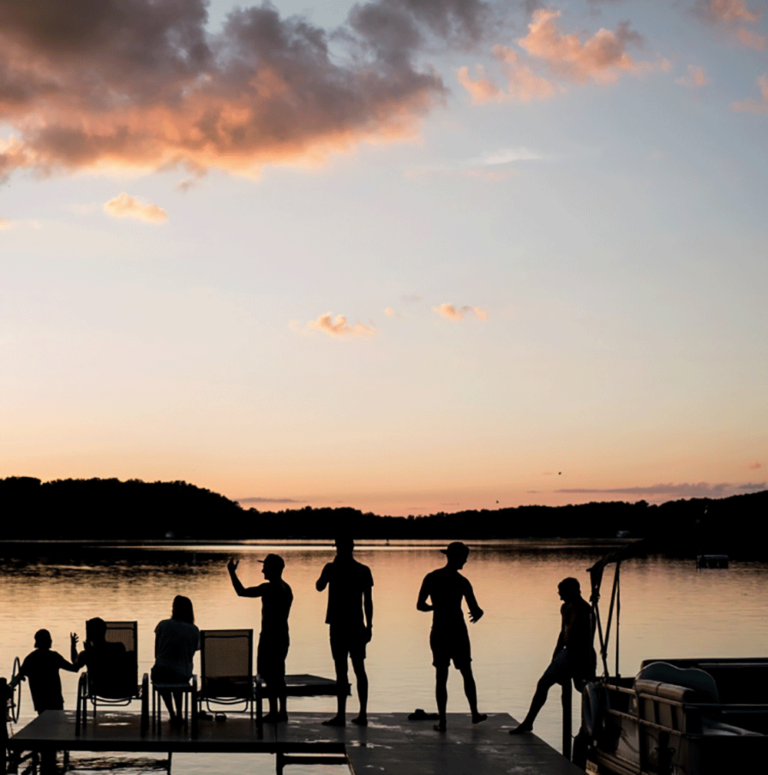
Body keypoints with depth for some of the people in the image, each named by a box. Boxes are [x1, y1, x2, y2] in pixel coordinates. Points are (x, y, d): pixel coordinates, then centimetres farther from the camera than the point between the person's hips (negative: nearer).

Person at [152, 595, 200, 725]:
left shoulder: (163, 625, -3)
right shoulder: (194, 631, -1)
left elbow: (156, 651, 6)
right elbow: (191, 653, 10)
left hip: (160, 674, -1)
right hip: (183, 676, 1)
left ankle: (172, 715, 38)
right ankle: (179, 715, 42)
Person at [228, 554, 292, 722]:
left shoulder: (269, 588, -16)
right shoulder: (286, 588, 11)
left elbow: (242, 592, -15)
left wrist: (232, 572, -5)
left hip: (270, 636, -9)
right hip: (283, 635, 9)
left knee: (269, 675, -4)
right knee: (278, 675, 14)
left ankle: (273, 712, -3)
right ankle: (282, 711, 17)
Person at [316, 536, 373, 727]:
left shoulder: (332, 568, -7)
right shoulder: (363, 570, 3)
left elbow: (319, 587, 8)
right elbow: (368, 601, 4)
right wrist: (369, 625, 9)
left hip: (339, 625, -4)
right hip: (357, 625, 4)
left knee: (342, 669, -4)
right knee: (359, 668, 9)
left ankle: (341, 715, -4)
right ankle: (362, 714, 10)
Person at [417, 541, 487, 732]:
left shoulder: (431, 578, -3)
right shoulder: (461, 582, -11)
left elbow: (420, 605, -2)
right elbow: (475, 610, -13)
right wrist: (479, 613, 10)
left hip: (438, 632, 2)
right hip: (458, 632, -2)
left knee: (441, 677, 7)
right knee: (467, 674, 16)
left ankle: (442, 721, 6)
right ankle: (475, 713, 29)